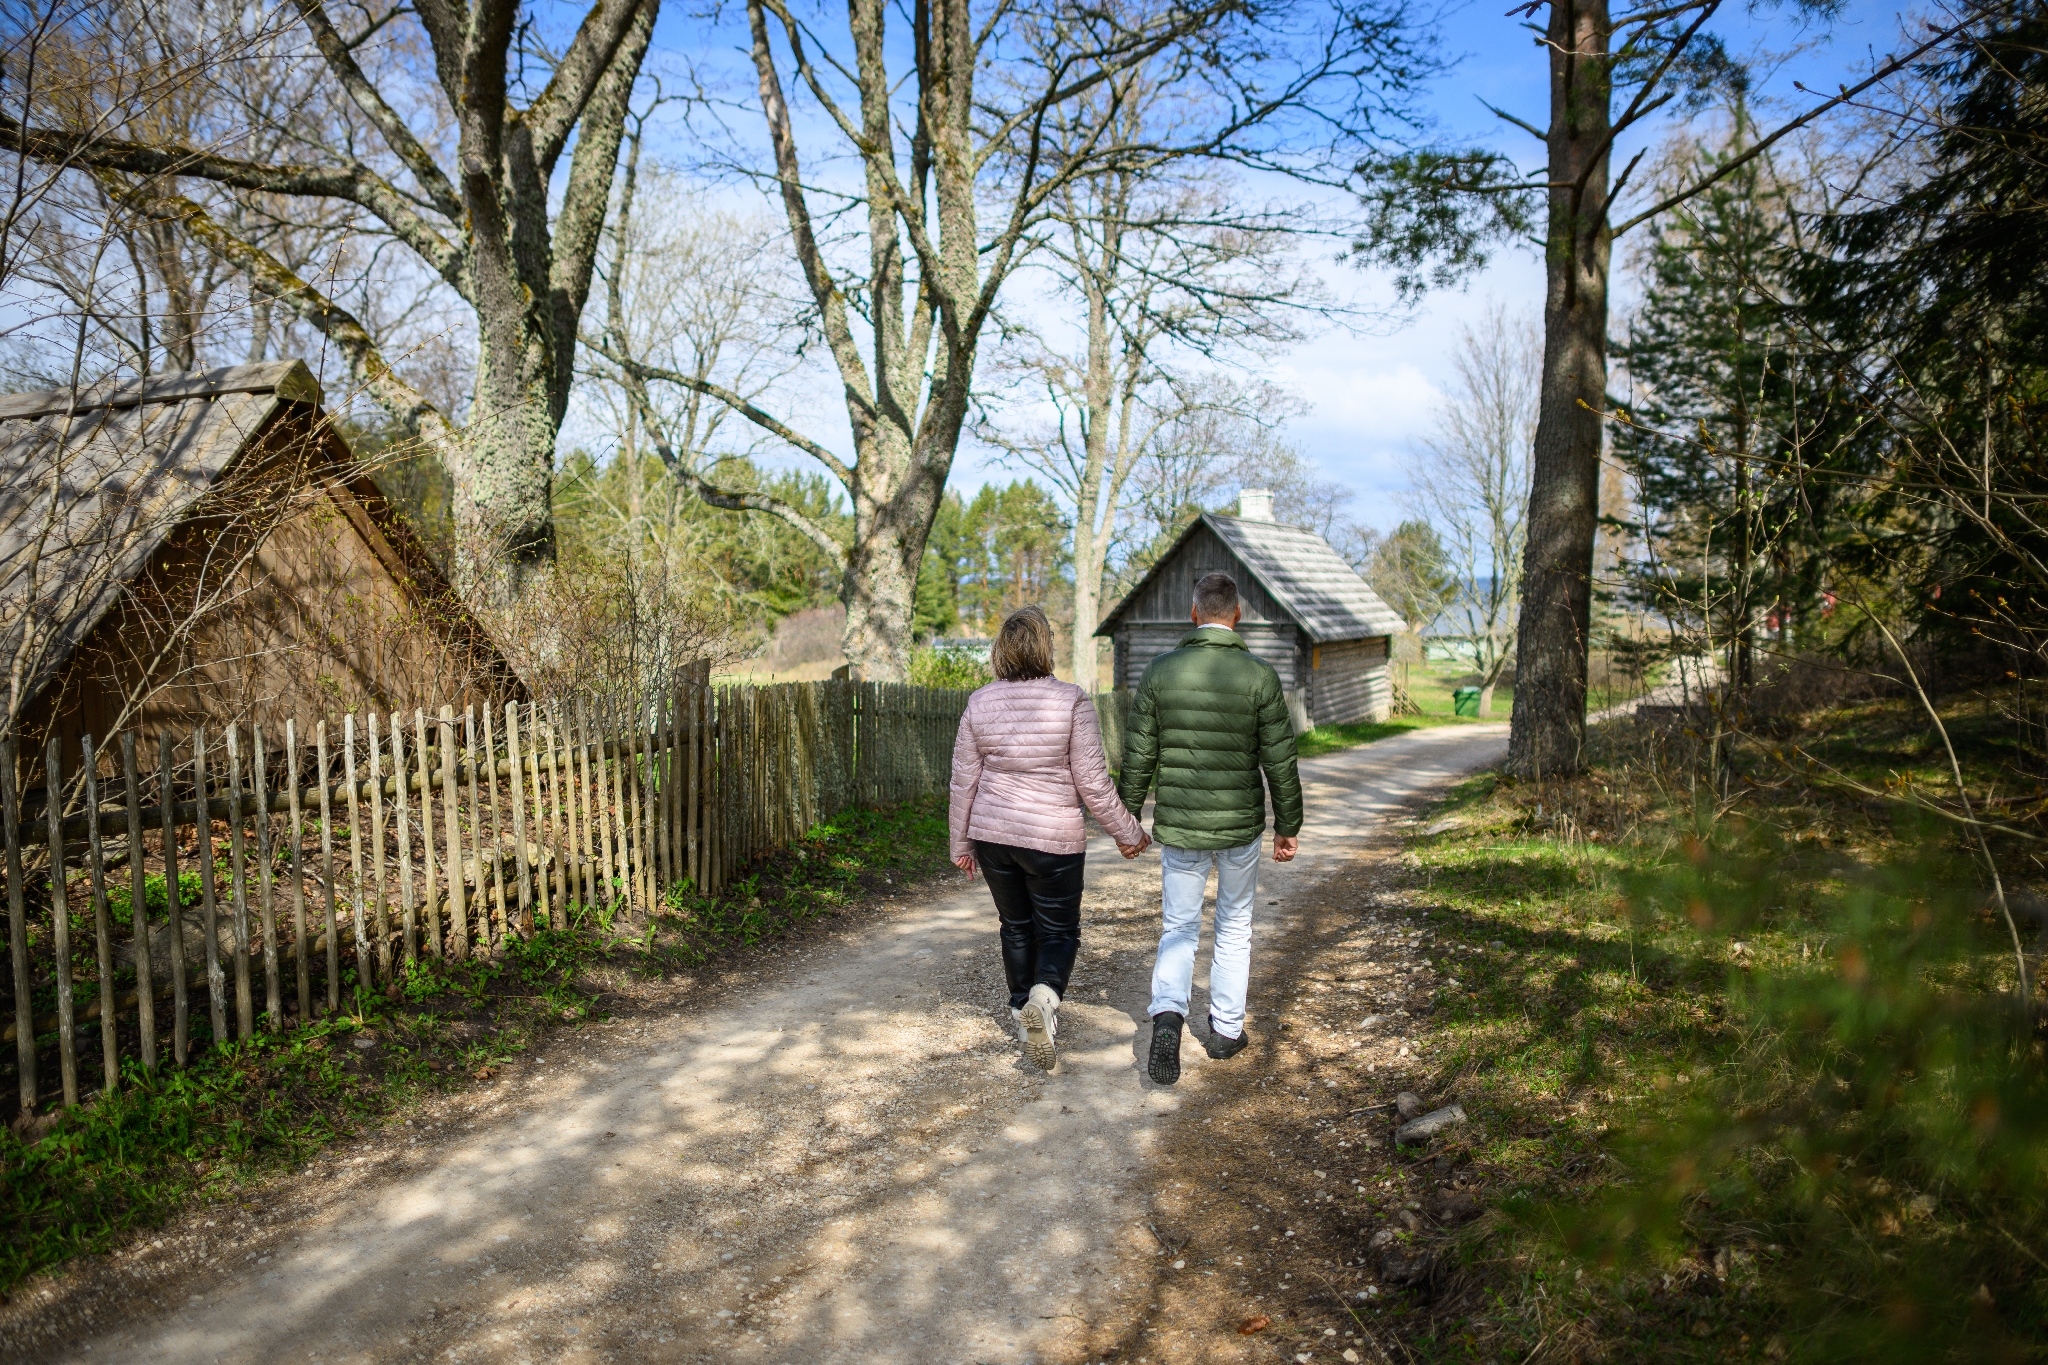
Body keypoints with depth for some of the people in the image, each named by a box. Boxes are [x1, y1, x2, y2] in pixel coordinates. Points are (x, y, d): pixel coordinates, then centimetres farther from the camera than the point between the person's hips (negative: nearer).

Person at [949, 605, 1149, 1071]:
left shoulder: (980, 703, -3)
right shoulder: (1071, 701, -13)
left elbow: (963, 782, 2)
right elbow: (1093, 781, -11)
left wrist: (961, 843, 13)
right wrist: (1127, 832, 2)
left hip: (993, 835, 3)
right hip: (1052, 839, -3)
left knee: (1016, 926, 19)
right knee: (1059, 931, 8)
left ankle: (1025, 1012, 27)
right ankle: (1044, 997, -18)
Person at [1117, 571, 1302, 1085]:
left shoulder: (1160, 671, -5)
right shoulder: (1259, 676, -9)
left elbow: (1139, 756, -2)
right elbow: (1279, 761, -6)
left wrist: (1127, 817, 9)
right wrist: (1288, 825, 6)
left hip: (1179, 826, 1)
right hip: (1241, 826, 0)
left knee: (1178, 928, 11)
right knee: (1234, 926, 18)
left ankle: (1167, 1017, -12)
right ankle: (1226, 1029, 28)